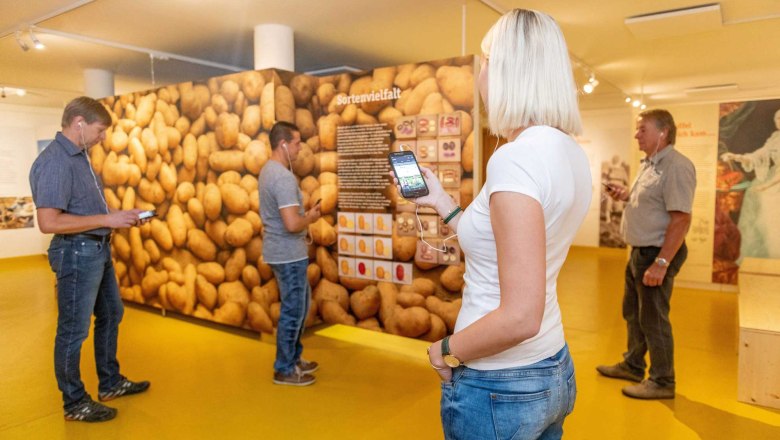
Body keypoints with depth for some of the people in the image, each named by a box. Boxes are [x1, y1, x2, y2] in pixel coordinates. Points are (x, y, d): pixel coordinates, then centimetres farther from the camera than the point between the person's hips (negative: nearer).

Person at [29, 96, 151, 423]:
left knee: (111, 315, 21)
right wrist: (108, 219, -23)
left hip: (98, 250, 10)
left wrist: (120, 216, 5)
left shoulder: (79, 156, 10)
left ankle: (111, 383, 37)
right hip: (77, 253, -10)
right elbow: (49, 222, -26)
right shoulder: (54, 162, -19)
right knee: (74, 330, 5)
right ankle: (74, 403, 22)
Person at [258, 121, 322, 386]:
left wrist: (304, 215, 11)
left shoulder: (268, 170, 10)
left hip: (282, 251, 10)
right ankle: (284, 370, 17)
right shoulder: (283, 178, -23)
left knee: (300, 304, 20)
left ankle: (293, 358, 33)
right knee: (293, 310, 2)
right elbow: (292, 224, -30)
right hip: (289, 254, -10)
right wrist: (311, 218, -11)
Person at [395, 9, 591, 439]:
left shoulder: (516, 156, -25)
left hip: (497, 389, -8)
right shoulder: (571, 153, 2)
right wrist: (441, 202, 14)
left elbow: (520, 318, -28)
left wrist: (446, 351, -12)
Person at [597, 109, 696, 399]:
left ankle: (662, 382, 18)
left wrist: (661, 263, -26)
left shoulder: (676, 166, -19)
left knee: (653, 319, 2)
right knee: (633, 313, 20)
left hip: (657, 254, -10)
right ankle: (632, 365, 36)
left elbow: (681, 219, -24)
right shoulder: (649, 164, 12)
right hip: (639, 252, 10)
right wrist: (627, 195, 6)